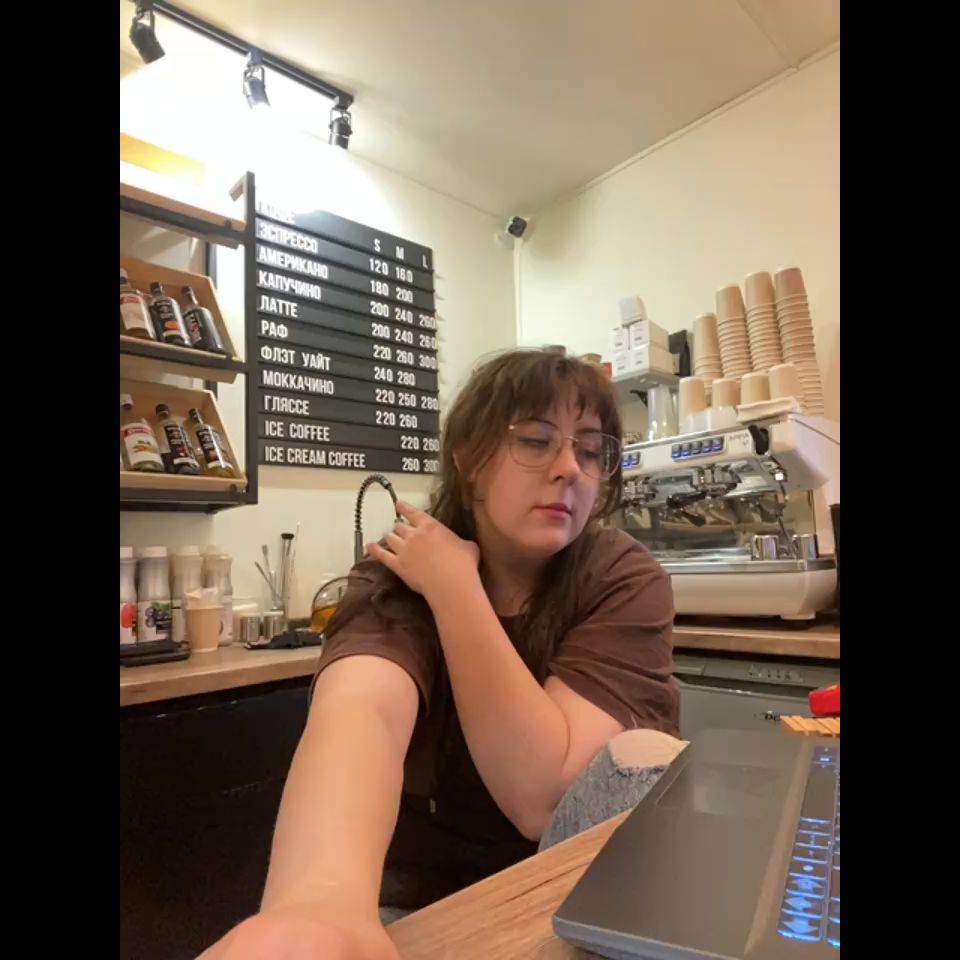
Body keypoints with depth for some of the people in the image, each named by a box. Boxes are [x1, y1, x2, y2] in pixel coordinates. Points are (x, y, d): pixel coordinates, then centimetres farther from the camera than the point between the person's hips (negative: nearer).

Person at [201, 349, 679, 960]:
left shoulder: (625, 579, -16)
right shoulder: (399, 578, -15)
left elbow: (543, 793, -24)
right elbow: (357, 712, -35)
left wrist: (455, 587, -26)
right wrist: (321, 900, -55)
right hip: (420, 901, 0)